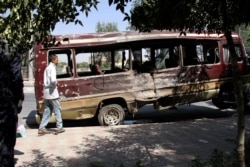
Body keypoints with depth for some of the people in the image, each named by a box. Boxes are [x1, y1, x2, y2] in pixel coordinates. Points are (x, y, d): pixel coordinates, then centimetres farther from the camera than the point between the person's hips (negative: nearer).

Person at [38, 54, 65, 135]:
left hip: (46, 91, 9)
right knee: (57, 109, 2)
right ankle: (59, 127, 8)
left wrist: (54, 83, 9)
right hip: (52, 92, -9)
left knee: (47, 110, 11)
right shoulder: (52, 68, -14)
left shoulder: (47, 68, 16)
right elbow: (53, 80, -28)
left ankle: (42, 128, 9)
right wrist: (56, 83, -10)